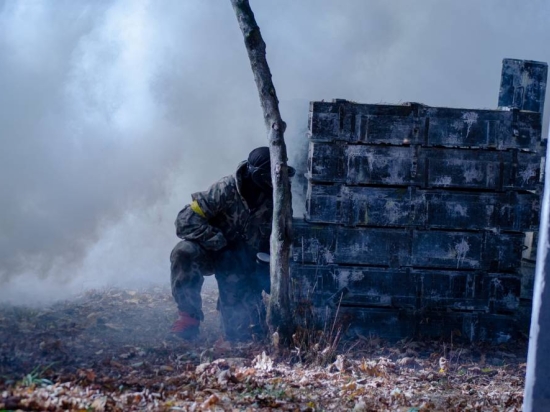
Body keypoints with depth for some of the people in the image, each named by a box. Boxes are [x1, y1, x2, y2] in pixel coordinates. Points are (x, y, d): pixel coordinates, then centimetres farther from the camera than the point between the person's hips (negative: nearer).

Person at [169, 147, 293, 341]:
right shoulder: (227, 190, -23)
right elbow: (185, 221, -26)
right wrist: (221, 242, -27)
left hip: (245, 262, 2)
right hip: (213, 253, -2)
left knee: (240, 333, -8)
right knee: (184, 252, -37)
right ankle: (189, 314, -20)